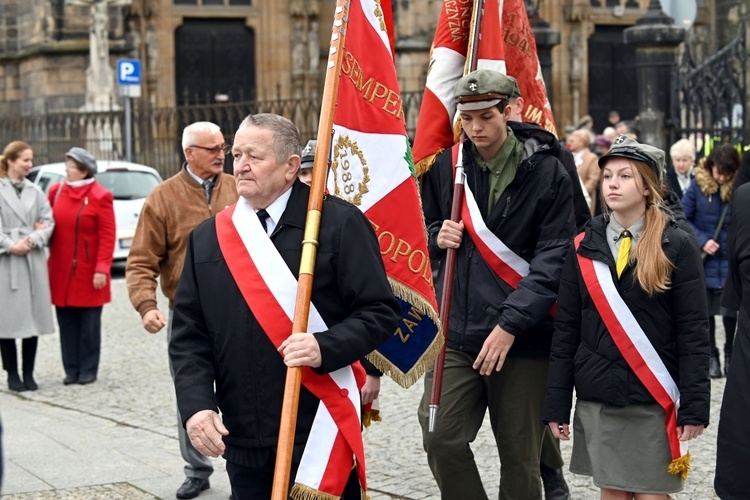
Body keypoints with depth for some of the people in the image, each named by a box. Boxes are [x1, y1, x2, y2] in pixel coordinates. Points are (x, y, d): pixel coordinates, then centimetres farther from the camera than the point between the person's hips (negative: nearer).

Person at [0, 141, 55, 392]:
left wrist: (32, 240, -9)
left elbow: (48, 221, 5)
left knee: (34, 317, 4)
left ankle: (28, 373, 12)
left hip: (34, 260, 4)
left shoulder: (35, 191, 10)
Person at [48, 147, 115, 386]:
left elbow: (107, 236, -10)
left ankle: (88, 371, 12)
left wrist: (102, 269, -15)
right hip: (61, 271, 4)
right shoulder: (56, 191, 6)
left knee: (89, 324, 4)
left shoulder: (100, 196, -8)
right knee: (66, 323, 6)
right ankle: (71, 370, 14)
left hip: (89, 273, -4)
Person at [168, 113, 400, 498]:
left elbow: (381, 311, -5)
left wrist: (325, 347, -21)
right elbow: (189, 335, 9)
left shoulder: (338, 223, -4)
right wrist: (196, 405, -5)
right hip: (242, 441, 4)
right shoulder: (207, 238, 10)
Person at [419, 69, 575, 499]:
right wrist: (437, 238, -3)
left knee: (520, 456, 5)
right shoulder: (445, 166, 6)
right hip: (455, 333, 3)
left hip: (523, 338, -3)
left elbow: (554, 258, -8)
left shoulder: (546, 173, -4)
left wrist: (511, 324, -15)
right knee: (441, 439, -7)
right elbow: (426, 227, 22)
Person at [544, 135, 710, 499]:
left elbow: (693, 333, -5)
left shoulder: (677, 247, -2)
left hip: (653, 399, -3)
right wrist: (556, 403, 3)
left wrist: (694, 406, -11)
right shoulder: (584, 247, 6)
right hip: (596, 398, 3)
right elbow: (566, 330, 6)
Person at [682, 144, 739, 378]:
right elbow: (682, 219, -3)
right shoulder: (699, 186, -7)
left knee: (730, 310, 5)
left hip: (731, 262, 0)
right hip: (705, 261, 1)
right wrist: (702, 240, -14)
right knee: (706, 308, 9)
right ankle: (711, 356, 22)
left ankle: (730, 354, 23)